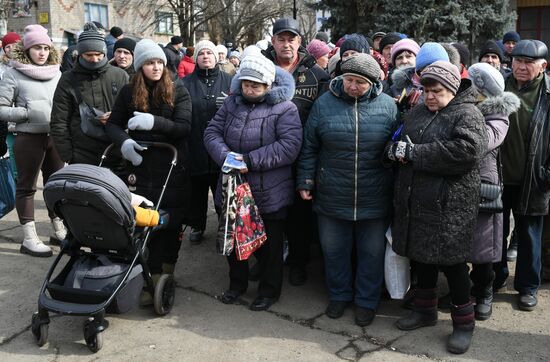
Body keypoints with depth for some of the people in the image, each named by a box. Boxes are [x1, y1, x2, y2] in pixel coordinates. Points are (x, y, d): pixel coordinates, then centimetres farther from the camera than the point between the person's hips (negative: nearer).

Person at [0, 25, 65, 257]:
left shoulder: (57, 73, 7)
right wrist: (27, 112, -17)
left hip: (56, 136, 5)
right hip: (29, 138, -4)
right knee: (26, 187, 5)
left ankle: (59, 230, 28)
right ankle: (29, 238, 13)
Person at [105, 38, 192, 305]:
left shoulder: (177, 90, -1)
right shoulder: (128, 92, 6)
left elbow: (184, 127, -9)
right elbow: (113, 124, 10)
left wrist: (154, 122, -24)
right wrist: (123, 141, -12)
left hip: (173, 168, -1)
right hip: (141, 166, 1)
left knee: (172, 222, 3)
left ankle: (167, 270, 21)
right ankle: (152, 276, 8)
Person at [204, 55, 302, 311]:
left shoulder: (284, 108, -11)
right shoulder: (232, 103, 5)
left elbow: (289, 146, -22)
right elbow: (212, 132, 3)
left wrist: (251, 160, -24)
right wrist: (226, 156, -18)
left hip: (269, 193, -5)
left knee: (269, 243, 11)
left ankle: (269, 290, 31)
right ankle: (237, 283, 41)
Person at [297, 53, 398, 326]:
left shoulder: (387, 106, -3)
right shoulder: (324, 103, -2)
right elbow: (309, 148, 4)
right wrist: (306, 181, 2)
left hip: (374, 199, 0)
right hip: (332, 198, 1)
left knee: (372, 253, 13)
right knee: (334, 250, 15)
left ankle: (367, 301, 33)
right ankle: (339, 295, 38)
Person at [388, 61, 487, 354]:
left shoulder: (467, 114, -8)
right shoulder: (416, 113, 13)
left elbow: (469, 150, -26)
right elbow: (395, 142, 18)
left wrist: (415, 153, -23)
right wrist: (396, 149, -9)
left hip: (449, 206, -6)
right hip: (415, 201, 7)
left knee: (451, 262, 2)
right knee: (421, 256, 17)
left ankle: (464, 322, 22)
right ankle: (425, 310, 36)